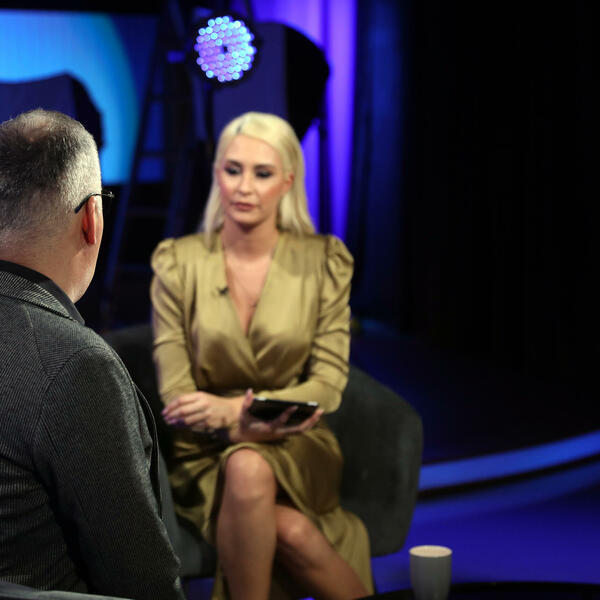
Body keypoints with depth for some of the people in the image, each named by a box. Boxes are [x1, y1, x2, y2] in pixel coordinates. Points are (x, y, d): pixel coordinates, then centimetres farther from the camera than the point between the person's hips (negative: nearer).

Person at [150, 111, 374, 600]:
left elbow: (328, 385, -4)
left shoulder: (323, 261, -1)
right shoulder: (178, 263, -2)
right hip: (206, 453, -1)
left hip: (296, 448, 1)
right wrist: (240, 428, -25)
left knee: (250, 469, -34)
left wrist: (233, 407, -20)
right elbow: (174, 394, -4)